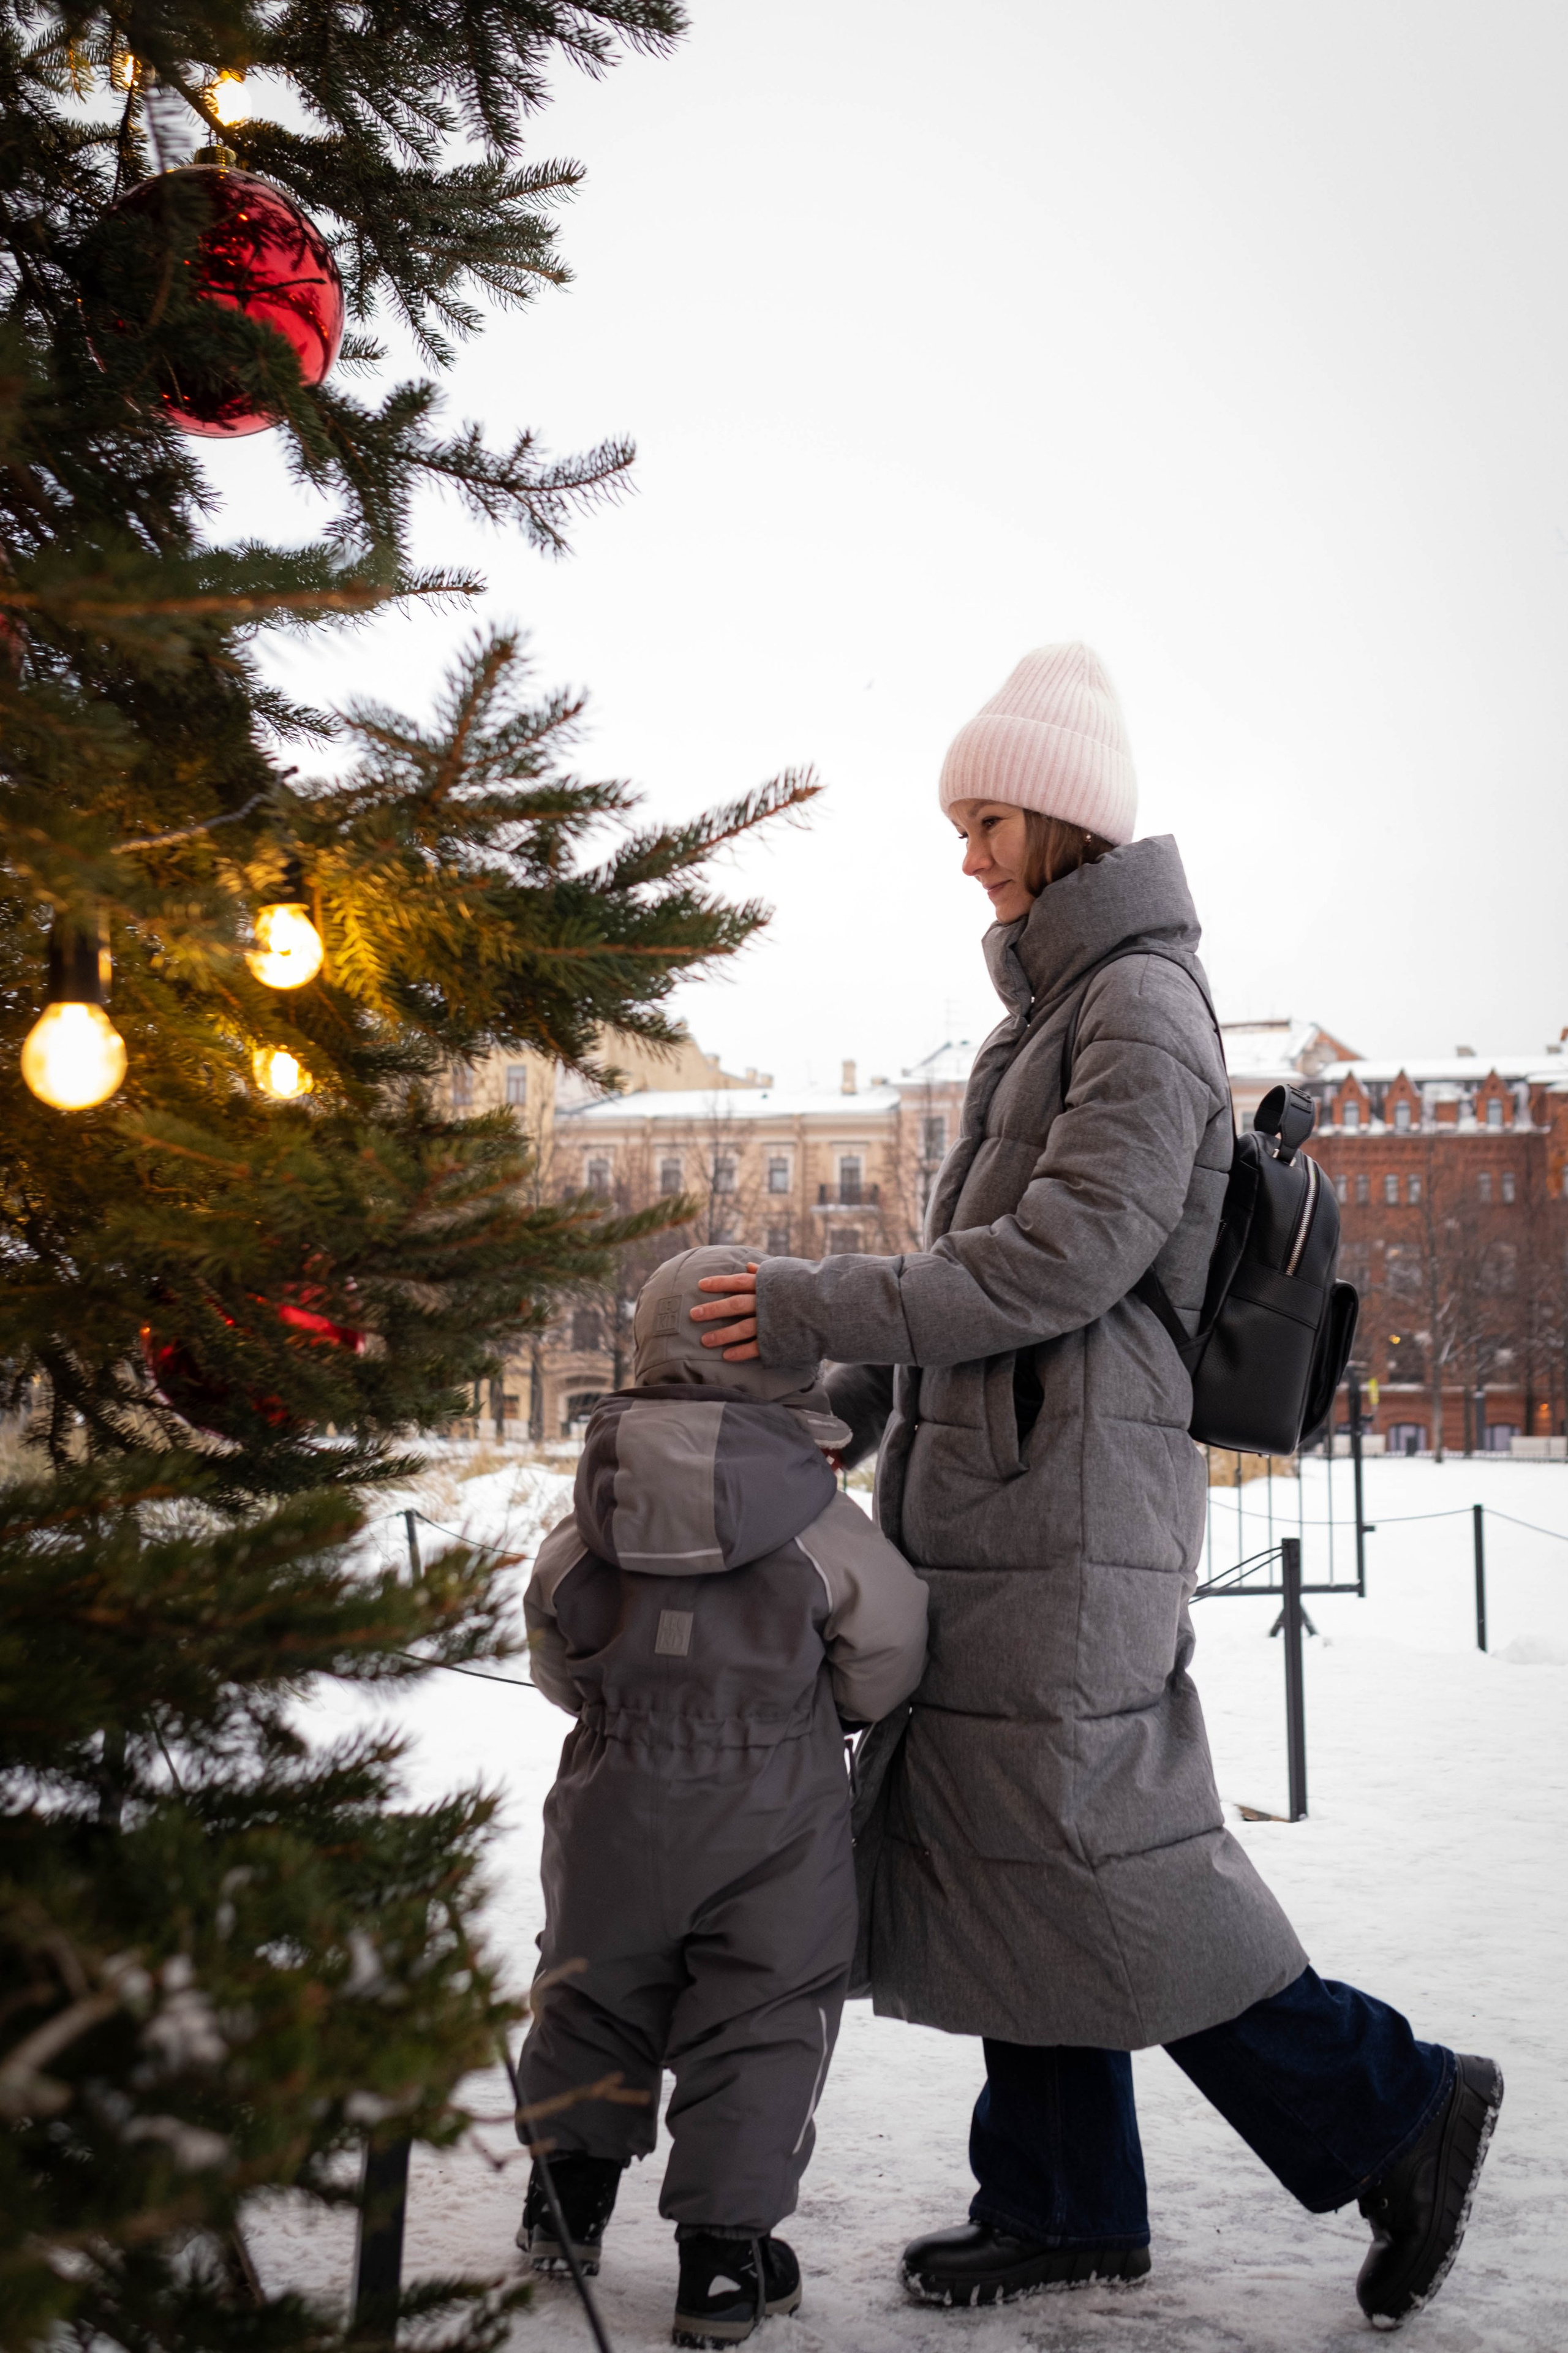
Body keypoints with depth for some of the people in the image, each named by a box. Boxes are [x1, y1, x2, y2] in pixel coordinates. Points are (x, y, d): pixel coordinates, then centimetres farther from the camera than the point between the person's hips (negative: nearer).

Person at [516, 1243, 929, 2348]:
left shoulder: (583, 1538, -5)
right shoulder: (823, 1529, -12)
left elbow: (560, 1671, 7)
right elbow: (887, 1666, -4)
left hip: (619, 1814, 3)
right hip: (774, 1825, -3)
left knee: (596, 1993, 23)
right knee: (760, 2026, 9)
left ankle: (569, 2194, 38)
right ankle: (724, 2252, 11)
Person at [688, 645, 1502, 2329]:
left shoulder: (1142, 1004, -10)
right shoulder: (1057, 1009, 19)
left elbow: (1069, 1253, -20)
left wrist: (825, 1309, -19)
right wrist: (856, 1404, 17)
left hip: (1068, 1491, -9)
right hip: (997, 1490, 10)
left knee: (1083, 1846, -6)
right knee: (996, 1843, 12)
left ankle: (1389, 2113, 9)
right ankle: (1065, 2199, 24)